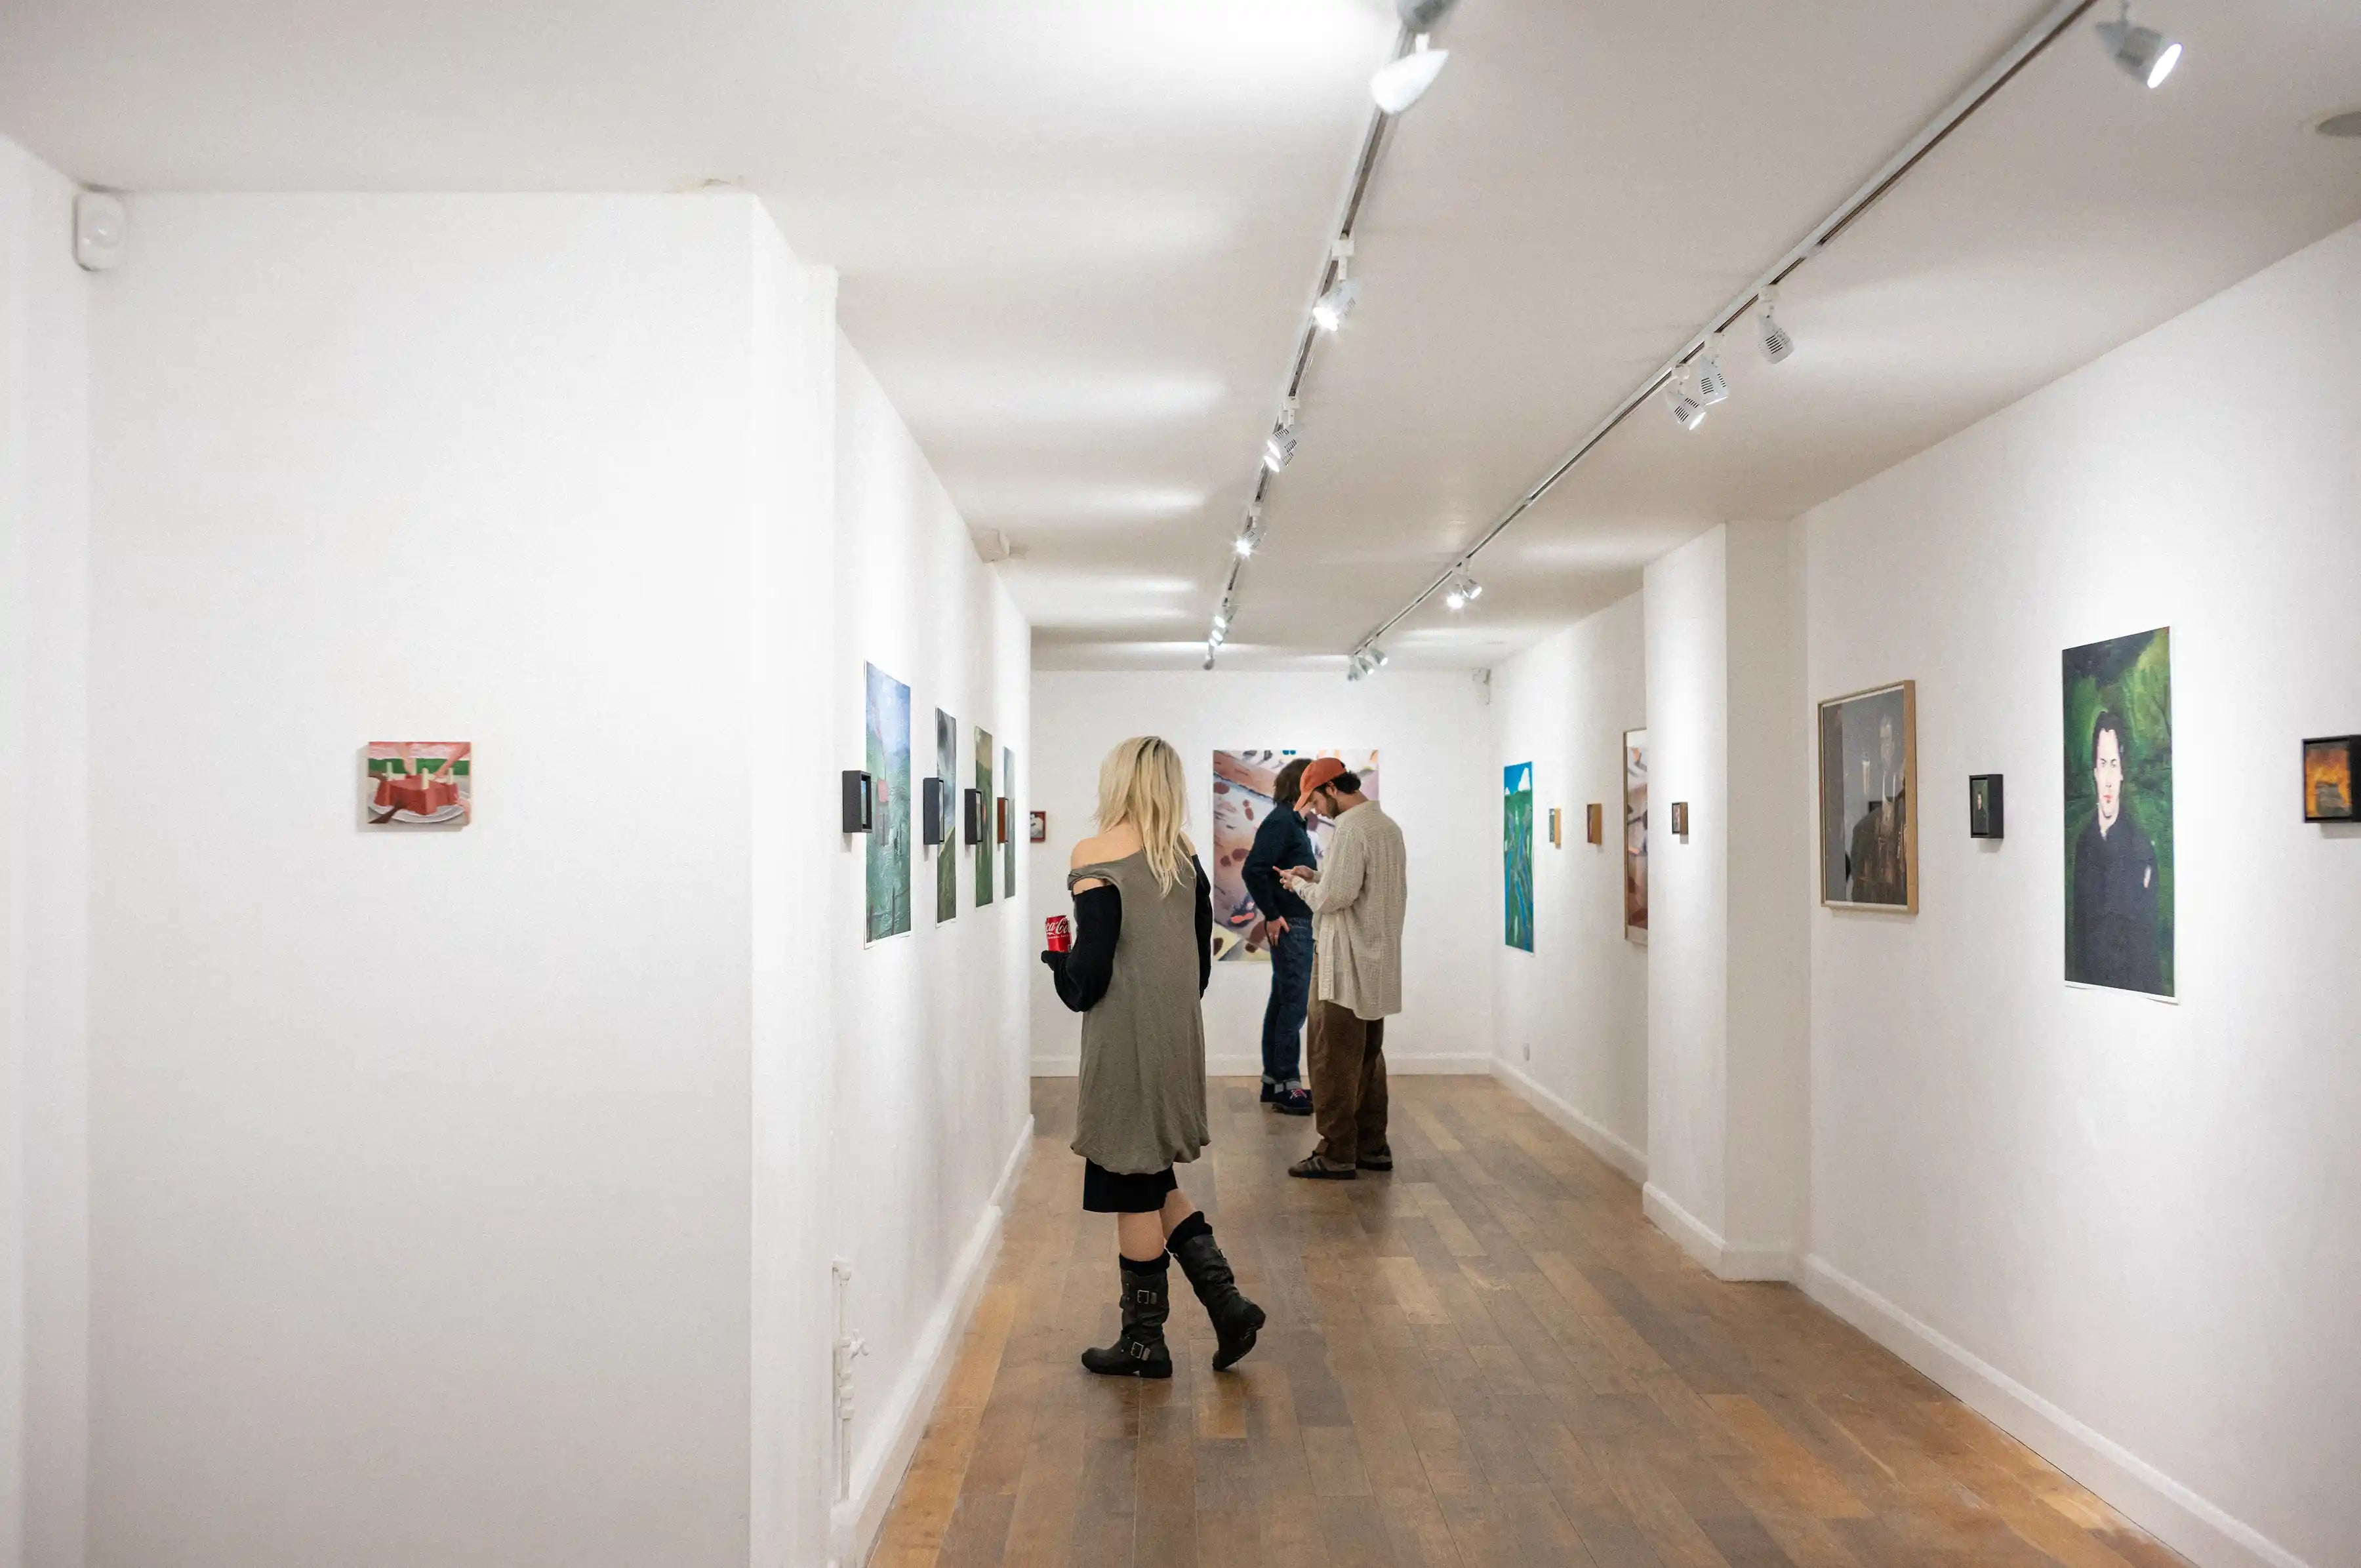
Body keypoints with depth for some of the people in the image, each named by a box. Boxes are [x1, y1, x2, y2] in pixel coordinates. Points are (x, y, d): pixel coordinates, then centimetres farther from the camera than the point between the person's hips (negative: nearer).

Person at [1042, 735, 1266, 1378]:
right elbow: (1200, 964, 11)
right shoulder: (1187, 861, 6)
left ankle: (1144, 1343, 17)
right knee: (1155, 1183, 20)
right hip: (1180, 1037, 7)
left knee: (1133, 1192, 5)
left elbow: (1090, 970, -17)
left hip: (1125, 1045, -6)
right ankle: (1226, 1299, 13)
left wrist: (1058, 963, 3)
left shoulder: (1097, 857, -13)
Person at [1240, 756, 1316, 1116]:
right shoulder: (1280, 821, -15)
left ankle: (1273, 1079, 21)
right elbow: (1252, 870, -22)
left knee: (1282, 1003, 14)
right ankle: (1287, 1086, -2)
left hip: (1298, 925, 10)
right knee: (1294, 1005, -6)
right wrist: (1272, 915, -18)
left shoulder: (1292, 821, 14)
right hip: (1289, 926, -10)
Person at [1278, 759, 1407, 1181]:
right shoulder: (1387, 825, 13)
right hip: (1376, 963, 10)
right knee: (1368, 1058, 16)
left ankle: (1337, 1156, 1)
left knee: (1334, 1062, -3)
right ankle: (1372, 1147, 22)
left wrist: (1301, 886, -4)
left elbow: (1336, 896, -22)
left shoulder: (1351, 829, -17)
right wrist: (1317, 876, 13)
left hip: (1344, 965, -9)